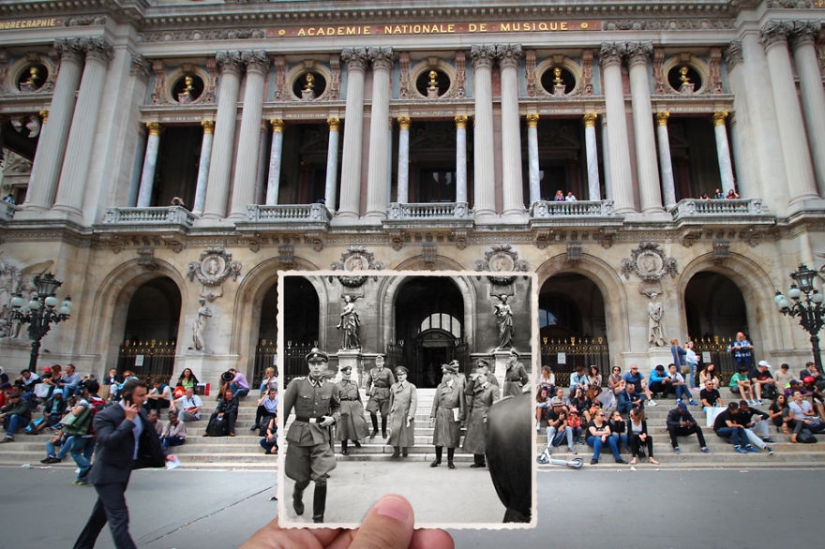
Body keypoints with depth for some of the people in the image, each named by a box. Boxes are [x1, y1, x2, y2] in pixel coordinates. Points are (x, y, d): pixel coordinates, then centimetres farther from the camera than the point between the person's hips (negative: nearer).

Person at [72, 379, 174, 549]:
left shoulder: (141, 412, 3)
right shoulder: (105, 415, -19)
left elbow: (150, 437, 14)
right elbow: (108, 441, -33)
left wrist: (162, 457, 11)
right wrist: (128, 420, -29)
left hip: (123, 471, 8)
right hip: (107, 473, -8)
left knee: (102, 513, 21)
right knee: (119, 517, -10)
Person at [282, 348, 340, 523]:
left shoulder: (331, 387, 0)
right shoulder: (297, 383, -8)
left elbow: (337, 407, 17)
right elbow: (284, 410, -3)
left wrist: (333, 418, -4)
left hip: (321, 436, 1)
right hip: (299, 435, -1)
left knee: (321, 478, -9)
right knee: (302, 478, 12)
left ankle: (318, 518, 12)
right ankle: (297, 496, 49)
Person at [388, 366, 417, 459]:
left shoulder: (411, 387, 1)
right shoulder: (393, 387, 8)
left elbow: (414, 401, -5)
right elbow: (391, 401, 14)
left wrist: (410, 415, -13)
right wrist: (390, 413, 12)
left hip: (406, 415, -1)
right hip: (395, 414, 1)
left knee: (406, 435, 3)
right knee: (394, 433, -6)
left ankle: (404, 451, 22)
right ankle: (396, 451, 11)